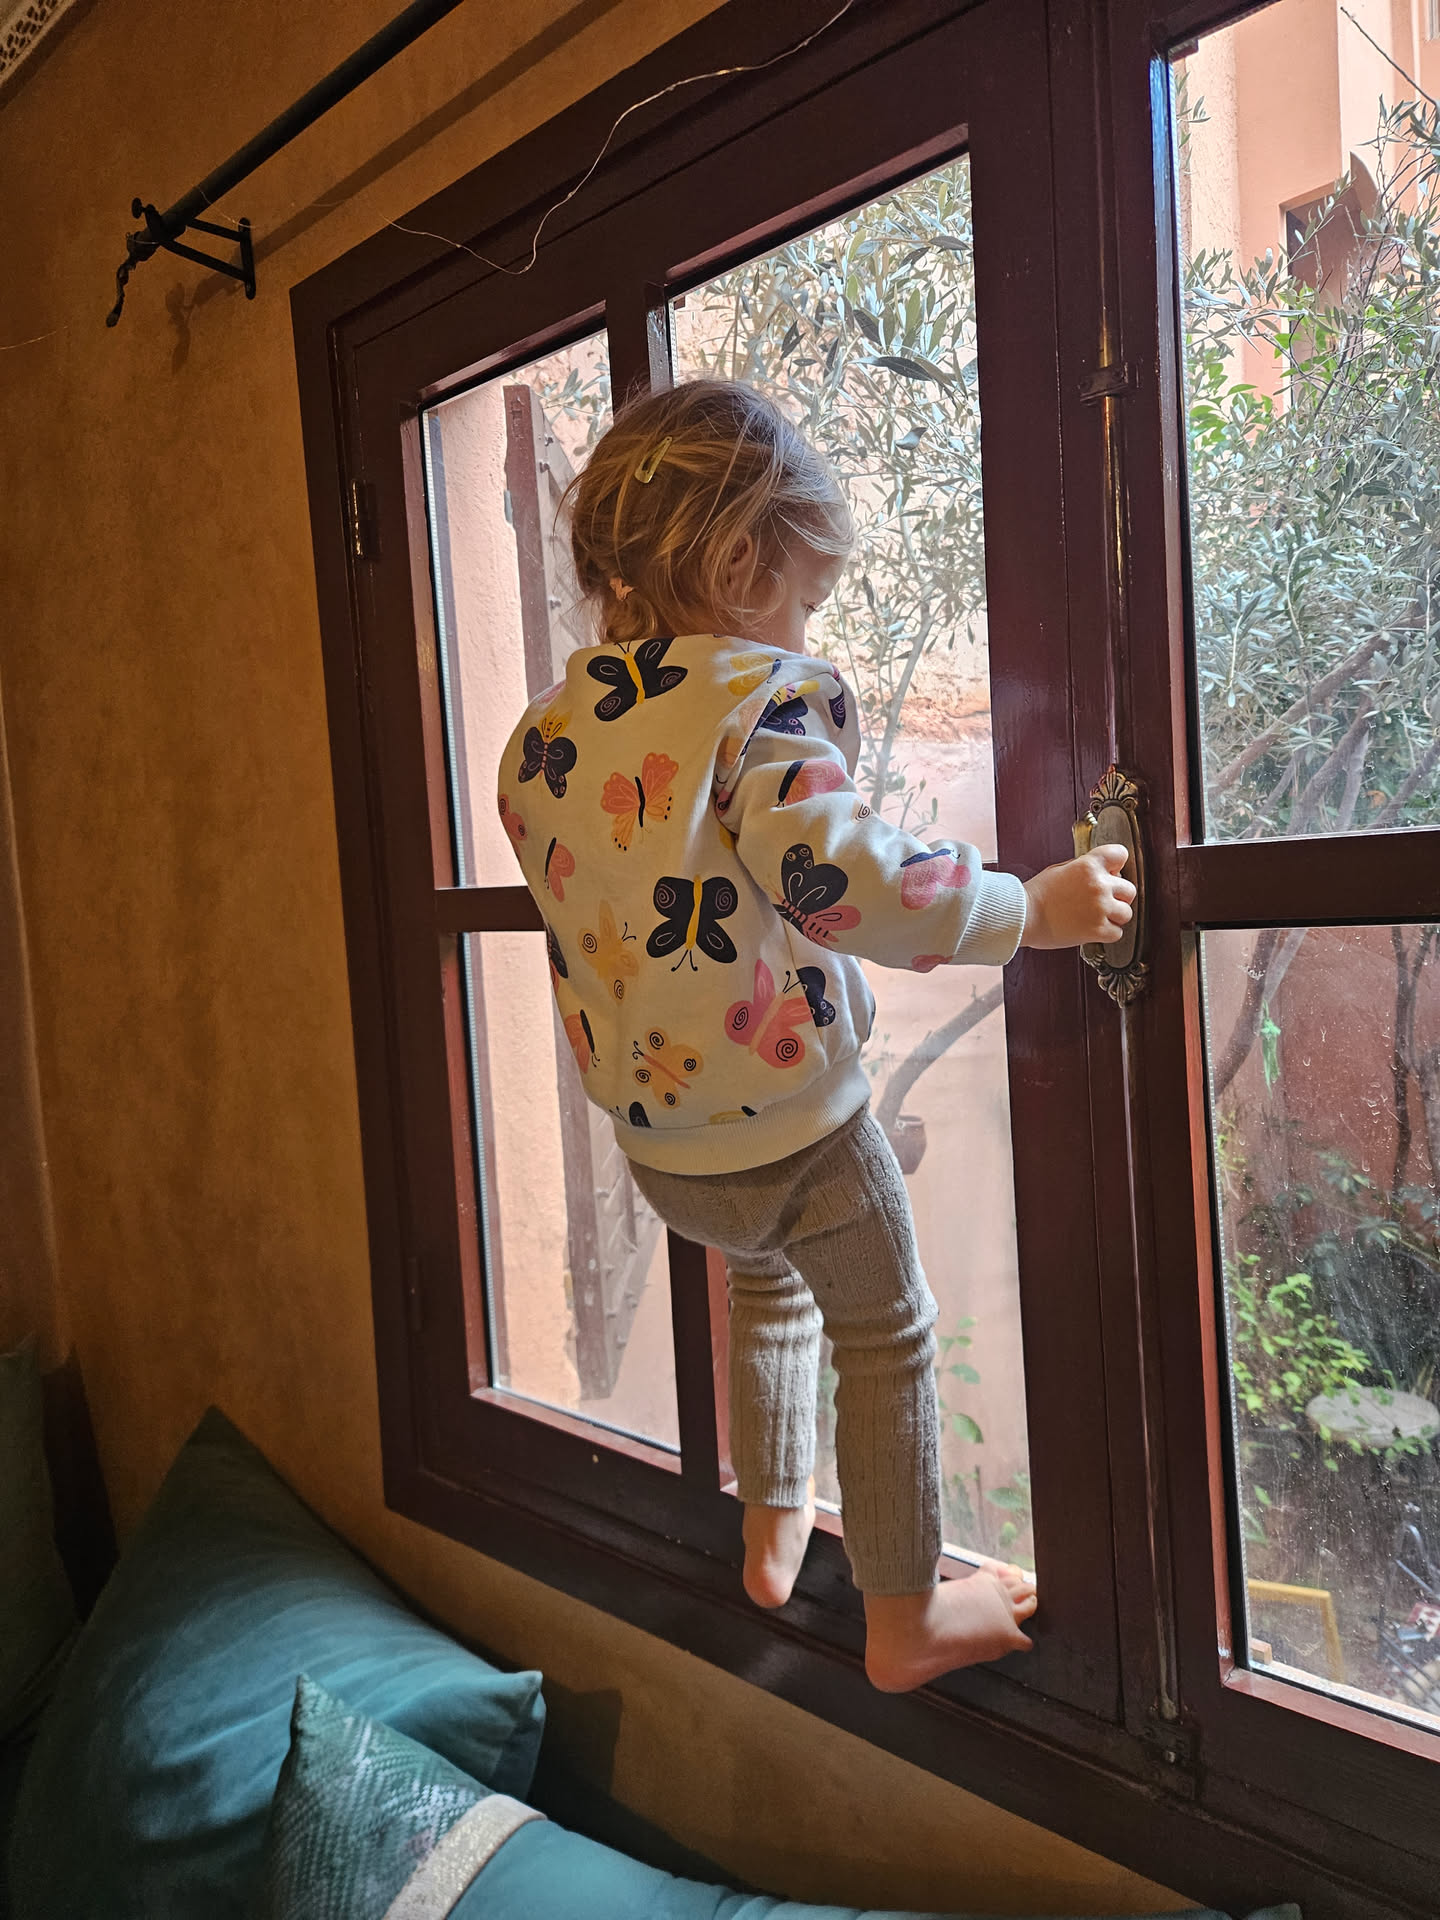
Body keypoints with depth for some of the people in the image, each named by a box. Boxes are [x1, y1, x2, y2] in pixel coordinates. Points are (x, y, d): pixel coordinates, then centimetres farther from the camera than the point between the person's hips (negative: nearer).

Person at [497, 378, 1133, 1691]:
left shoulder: (545, 730, 3)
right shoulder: (766, 694, -18)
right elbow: (838, 869, -30)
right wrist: (1034, 907, -23)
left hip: (651, 1133, 7)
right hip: (791, 1116, -7)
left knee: (768, 1282, 33)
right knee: (886, 1338, 15)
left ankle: (772, 1531, 47)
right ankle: (905, 1619, 30)